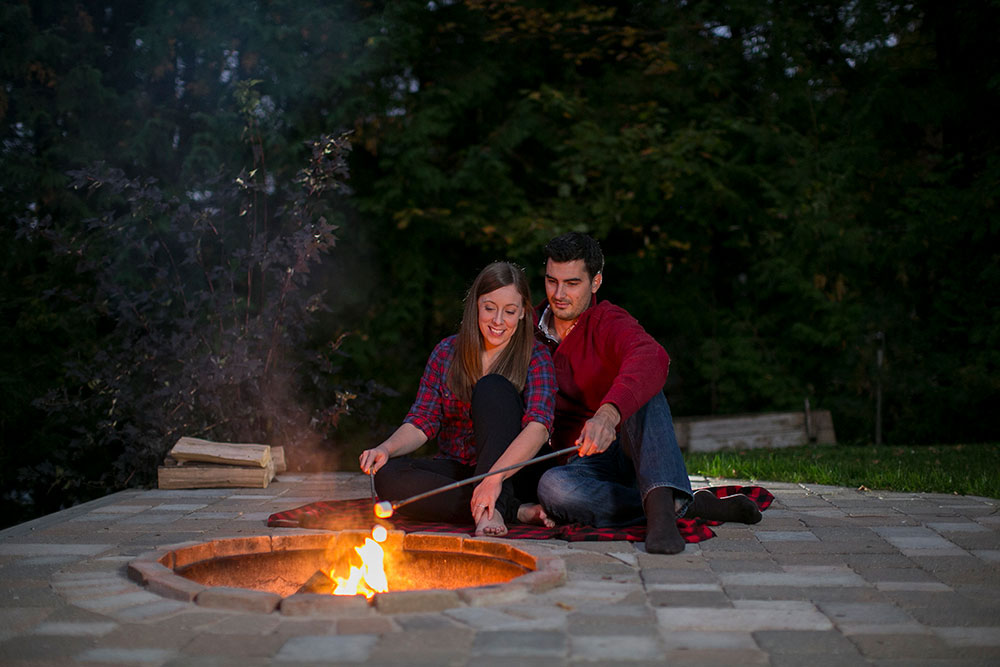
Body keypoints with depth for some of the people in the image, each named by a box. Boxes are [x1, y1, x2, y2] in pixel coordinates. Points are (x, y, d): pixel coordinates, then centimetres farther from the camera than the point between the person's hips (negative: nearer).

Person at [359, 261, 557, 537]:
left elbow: (539, 427, -21)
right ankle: (516, 510, -28)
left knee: (493, 387, -24)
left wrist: (495, 476, -39)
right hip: (456, 471, 4)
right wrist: (387, 448, -20)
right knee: (387, 475, -25)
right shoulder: (447, 352, 5)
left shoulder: (536, 357, -5)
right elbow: (422, 421, 3)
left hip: (513, 474, -4)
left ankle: (493, 510, -37)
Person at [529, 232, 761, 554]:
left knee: (641, 388, -33)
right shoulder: (530, 332, 6)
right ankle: (691, 506, -29)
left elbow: (653, 359, -36)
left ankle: (661, 506, -52)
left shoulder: (609, 323, -11)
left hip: (632, 451, -2)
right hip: (583, 464, 3)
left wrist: (608, 413, -56)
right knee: (551, 486, -34)